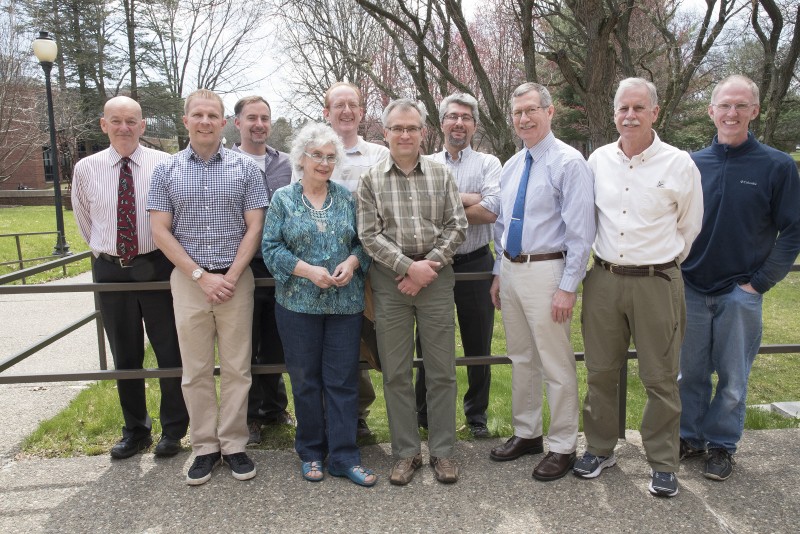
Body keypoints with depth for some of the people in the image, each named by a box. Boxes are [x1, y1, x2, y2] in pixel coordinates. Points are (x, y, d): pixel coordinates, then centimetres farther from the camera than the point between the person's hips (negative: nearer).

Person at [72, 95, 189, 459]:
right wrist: (104, 252, 16)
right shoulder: (85, 169, 2)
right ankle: (135, 431, 29)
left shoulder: (164, 164, -6)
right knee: (125, 357, 13)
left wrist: (169, 254, 3)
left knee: (169, 351, 6)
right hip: (110, 271, 3)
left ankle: (173, 430, 22)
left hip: (157, 267, -2)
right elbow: (84, 221, 17)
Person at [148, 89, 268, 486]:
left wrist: (230, 277, -10)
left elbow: (254, 227, -1)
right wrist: (202, 277, -9)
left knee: (236, 367, 4)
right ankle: (204, 447, 19)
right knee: (195, 369, 6)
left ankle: (234, 445, 17)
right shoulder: (166, 171, 5)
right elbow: (160, 231, 0)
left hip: (236, 278, -1)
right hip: (187, 278, 1)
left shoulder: (244, 168, 3)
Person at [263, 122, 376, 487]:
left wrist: (352, 262, -11)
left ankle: (344, 457, 13)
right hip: (299, 303, -1)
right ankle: (311, 453, 24)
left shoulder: (347, 198, 8)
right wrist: (308, 270, -16)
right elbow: (271, 248, -3)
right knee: (305, 380, 8)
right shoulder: (283, 199, 3)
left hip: (345, 303, 1)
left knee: (343, 380, 3)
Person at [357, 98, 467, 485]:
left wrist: (429, 265, -9)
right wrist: (408, 266, -13)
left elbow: (456, 226, 3)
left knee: (442, 371, 5)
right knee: (396, 373, 7)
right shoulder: (371, 180, 4)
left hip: (436, 278, 1)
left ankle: (442, 451, 20)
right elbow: (369, 235, -3)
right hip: (389, 282, 0)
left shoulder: (441, 174, 7)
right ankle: (406, 453, 22)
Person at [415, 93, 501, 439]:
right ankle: (424, 415, 26)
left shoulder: (488, 164, 3)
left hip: (475, 264, -1)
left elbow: (491, 212, -14)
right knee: (428, 345, 10)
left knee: (478, 346, 11)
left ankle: (476, 414, 29)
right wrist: (468, 198, -15)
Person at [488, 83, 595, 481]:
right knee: (521, 359, 17)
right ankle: (526, 434, 33)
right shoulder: (510, 166, 12)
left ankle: (562, 447, 18)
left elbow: (580, 231, -14)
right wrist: (499, 273, 16)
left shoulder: (569, 162, -10)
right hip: (510, 269, 7)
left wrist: (568, 287, -18)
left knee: (556, 365, 2)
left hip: (545, 271, -7)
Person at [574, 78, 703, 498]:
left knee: (660, 379, 5)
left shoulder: (679, 164, -3)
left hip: (656, 282, -3)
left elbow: (689, 227, 7)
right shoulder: (598, 160, 5)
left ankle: (663, 464, 22)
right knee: (600, 371, 11)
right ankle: (600, 449, 29)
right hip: (603, 279, 3)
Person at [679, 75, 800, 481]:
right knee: (690, 372, 12)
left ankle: (721, 445, 25)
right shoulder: (692, 164, 3)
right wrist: (676, 271, 3)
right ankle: (689, 437, 29)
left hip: (740, 293, -2)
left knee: (733, 378, 8)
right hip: (691, 290, 2)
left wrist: (760, 281, -7)